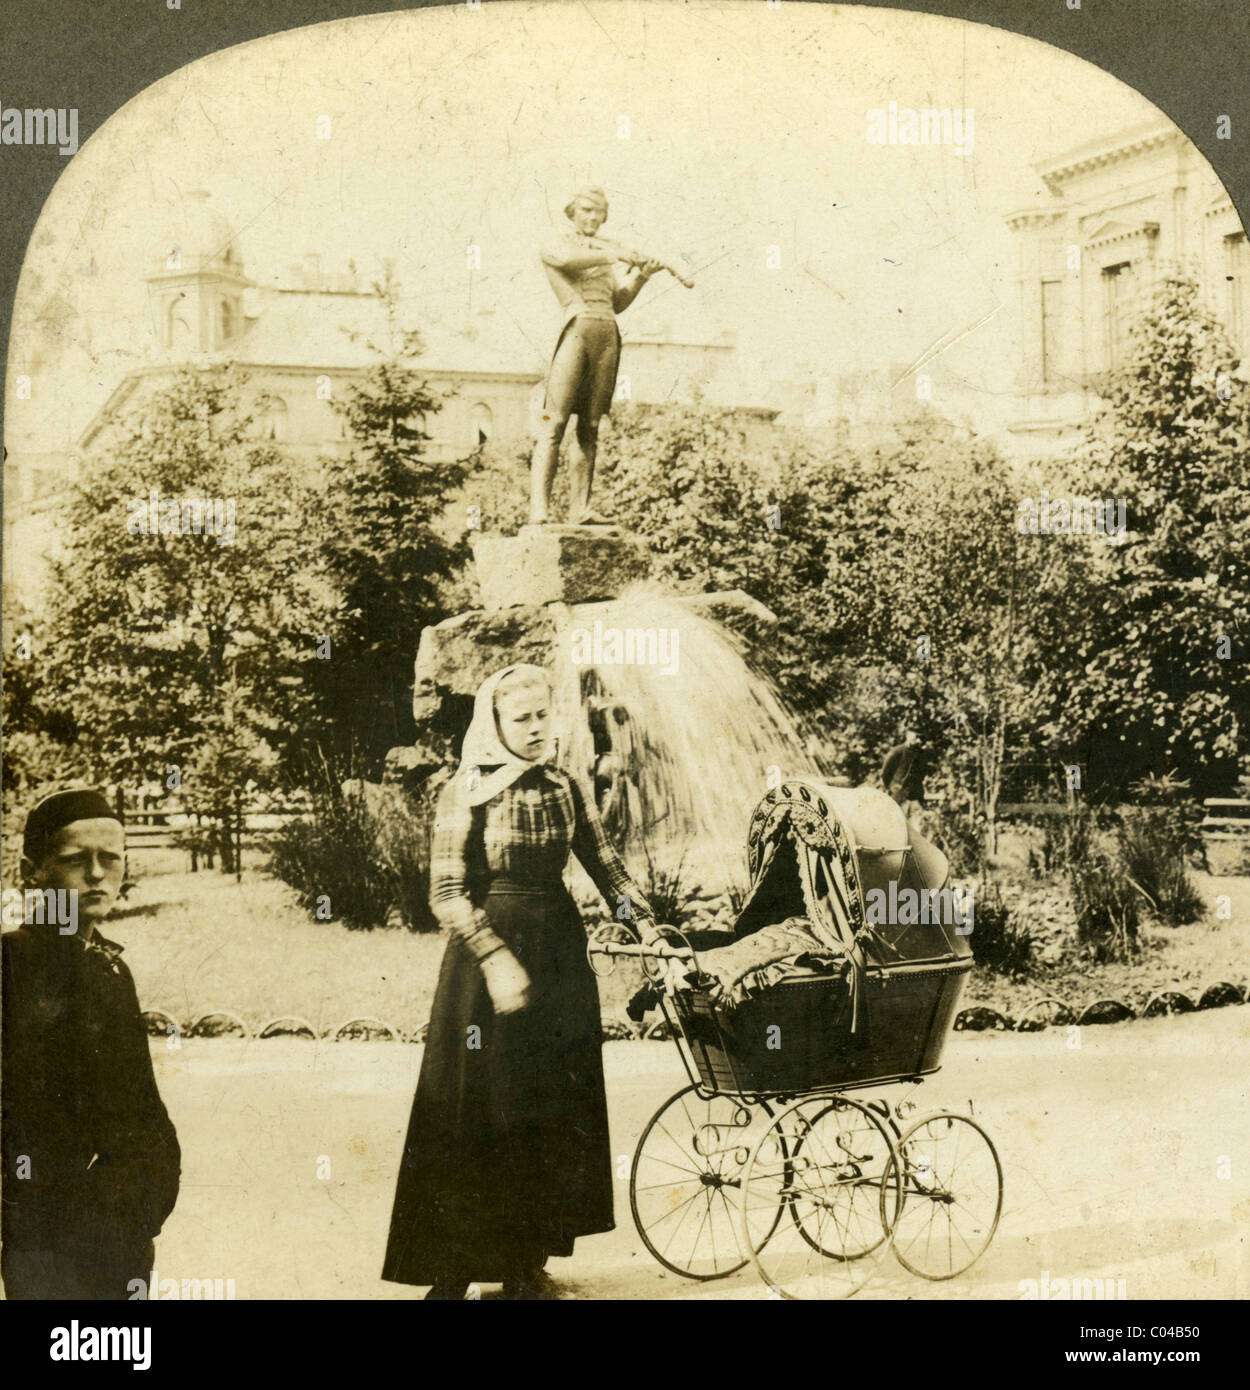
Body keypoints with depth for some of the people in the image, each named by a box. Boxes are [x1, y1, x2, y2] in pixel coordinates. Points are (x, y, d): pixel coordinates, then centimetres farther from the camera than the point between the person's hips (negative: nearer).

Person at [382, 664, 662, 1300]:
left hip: (559, 955, 5)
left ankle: (526, 1264, 19)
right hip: (487, 955, -5)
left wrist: (647, 925, -4)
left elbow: (606, 867, 9)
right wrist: (497, 957, -22)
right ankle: (452, 1271, 9)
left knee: (553, 1116, 7)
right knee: (476, 1120, -1)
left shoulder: (565, 789, 6)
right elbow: (446, 894, -12)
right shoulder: (466, 794, -7)